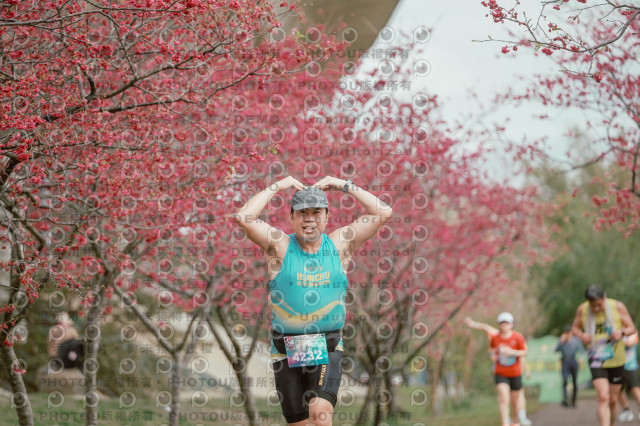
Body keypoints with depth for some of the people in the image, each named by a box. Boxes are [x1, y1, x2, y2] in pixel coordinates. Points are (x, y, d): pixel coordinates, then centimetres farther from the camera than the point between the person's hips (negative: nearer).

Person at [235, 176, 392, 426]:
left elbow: (383, 212, 2)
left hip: (328, 349, 0)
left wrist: (344, 186, 3)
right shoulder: (280, 246, 0)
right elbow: (244, 218, -14)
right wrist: (277, 187, -6)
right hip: (286, 351, 0)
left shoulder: (340, 244, 5)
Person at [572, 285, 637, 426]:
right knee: (603, 397, -19)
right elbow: (575, 327, 9)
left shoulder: (618, 307, -9)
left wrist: (622, 332, -23)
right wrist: (581, 335, -14)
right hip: (596, 360, -1)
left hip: (616, 360, 1)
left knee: (613, 400, 11)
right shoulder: (582, 309, -7)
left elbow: (632, 328, 0)